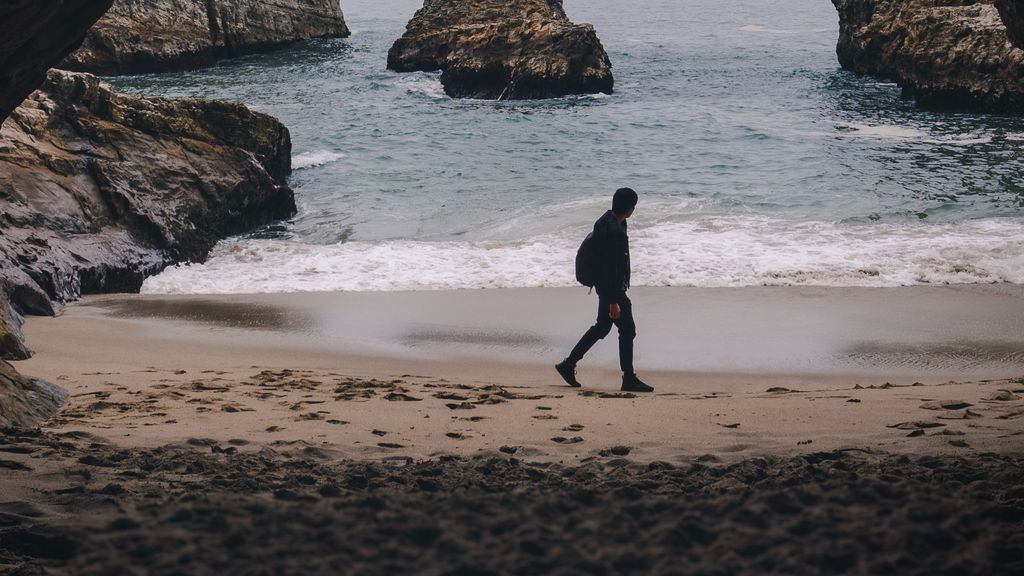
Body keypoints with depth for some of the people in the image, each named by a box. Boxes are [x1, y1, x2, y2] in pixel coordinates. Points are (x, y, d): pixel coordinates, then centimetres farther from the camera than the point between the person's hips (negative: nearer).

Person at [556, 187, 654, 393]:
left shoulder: (605, 221, 7)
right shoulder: (613, 231, -25)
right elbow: (610, 267, -26)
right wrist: (613, 301, -24)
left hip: (604, 286, 10)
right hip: (612, 288, -10)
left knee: (602, 327, 19)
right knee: (627, 330, -1)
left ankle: (568, 365, 23)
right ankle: (629, 379, 7)